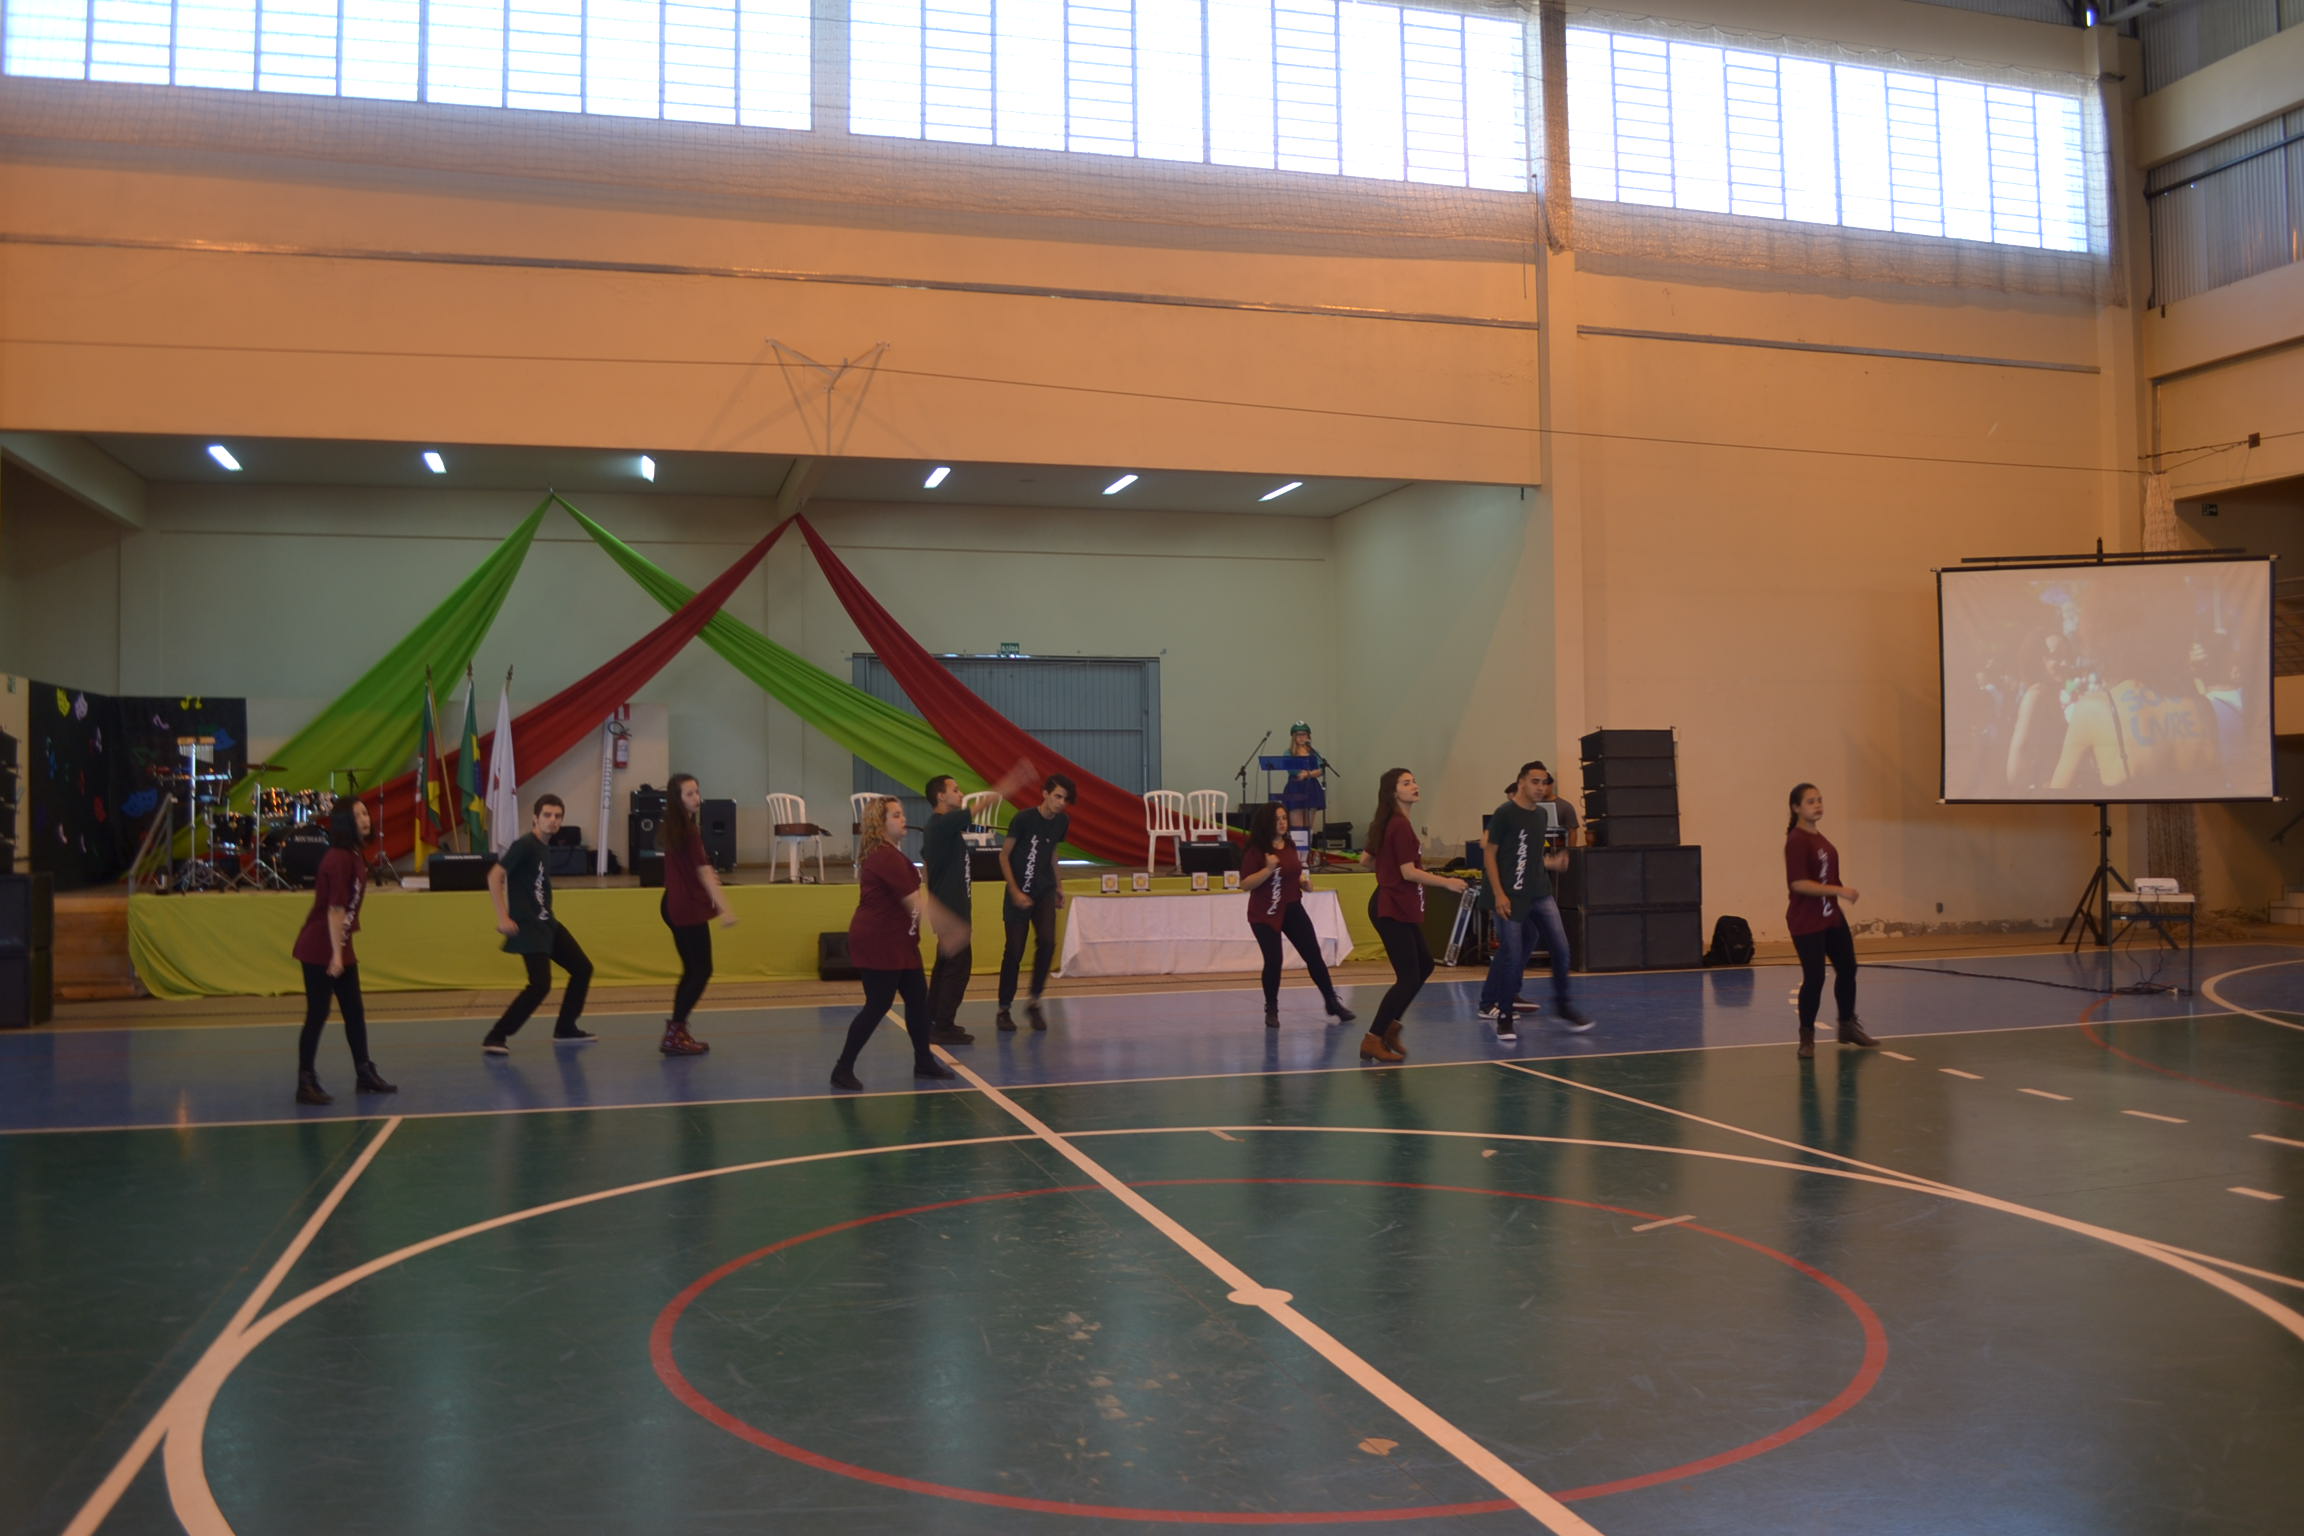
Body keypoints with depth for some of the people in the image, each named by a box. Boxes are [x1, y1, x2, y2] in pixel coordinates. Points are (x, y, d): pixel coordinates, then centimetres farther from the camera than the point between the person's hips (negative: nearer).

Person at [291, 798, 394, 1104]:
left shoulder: (354, 857, 9)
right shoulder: (339, 860, -18)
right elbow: (334, 909, -21)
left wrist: (344, 951, 16)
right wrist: (335, 954, -21)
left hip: (341, 949, 9)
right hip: (320, 952, -9)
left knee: (355, 1011, 13)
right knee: (317, 1015, -3)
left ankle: (365, 1074, 22)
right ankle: (306, 1084, 5)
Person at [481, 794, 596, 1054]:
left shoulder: (542, 847, 12)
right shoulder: (525, 845, -15)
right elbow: (494, 877, -20)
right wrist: (503, 917, -24)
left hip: (547, 924, 10)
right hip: (528, 926, -10)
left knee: (582, 968, 14)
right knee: (540, 984, -19)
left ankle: (566, 1028, 26)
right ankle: (496, 1037, -10)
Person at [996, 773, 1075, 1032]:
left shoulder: (1062, 822, 3)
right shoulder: (1024, 819, -14)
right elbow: (1004, 856, -9)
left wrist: (1058, 886, 16)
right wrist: (1015, 892, -13)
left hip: (1044, 891, 4)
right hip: (1020, 892, -4)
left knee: (1047, 942, -14)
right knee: (1014, 951, -2)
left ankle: (1034, 1003, 2)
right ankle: (1004, 1010, 12)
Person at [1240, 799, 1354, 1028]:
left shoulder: (1290, 845, 5)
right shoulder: (1255, 850, -14)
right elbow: (1245, 884, -19)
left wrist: (1302, 880, 4)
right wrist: (1268, 869, -29)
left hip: (1293, 909, 6)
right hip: (1264, 914, -6)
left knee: (1314, 956, 6)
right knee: (1273, 961, -5)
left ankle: (1333, 1003, 18)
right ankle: (1271, 1010, 16)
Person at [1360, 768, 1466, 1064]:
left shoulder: (1385, 824, 13)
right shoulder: (1401, 826, -16)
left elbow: (1368, 859, 22)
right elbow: (1409, 872, -19)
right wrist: (1447, 882, -11)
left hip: (1400, 910, 10)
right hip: (1393, 911, -10)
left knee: (1424, 964, 18)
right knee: (1408, 977, -6)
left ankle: (1390, 1024, 22)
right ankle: (1373, 1041, -3)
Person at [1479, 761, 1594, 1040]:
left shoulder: (1543, 813, 11)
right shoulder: (1505, 813, -8)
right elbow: (1489, 853, -8)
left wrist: (1551, 862, 5)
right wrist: (1499, 894, -13)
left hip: (1541, 893, 6)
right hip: (1512, 896, -6)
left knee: (1560, 948, 1)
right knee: (1513, 957, -4)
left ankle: (1564, 1004, 17)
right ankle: (1504, 1016, 9)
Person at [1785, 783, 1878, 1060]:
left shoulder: (1819, 838, 10)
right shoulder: (1796, 840, -17)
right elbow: (1798, 883, -24)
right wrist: (1839, 890, -24)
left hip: (1832, 916, 9)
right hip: (1807, 923, -9)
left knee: (1847, 968, 17)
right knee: (1814, 977, -7)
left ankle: (1848, 1027, 35)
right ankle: (1807, 1037, 9)